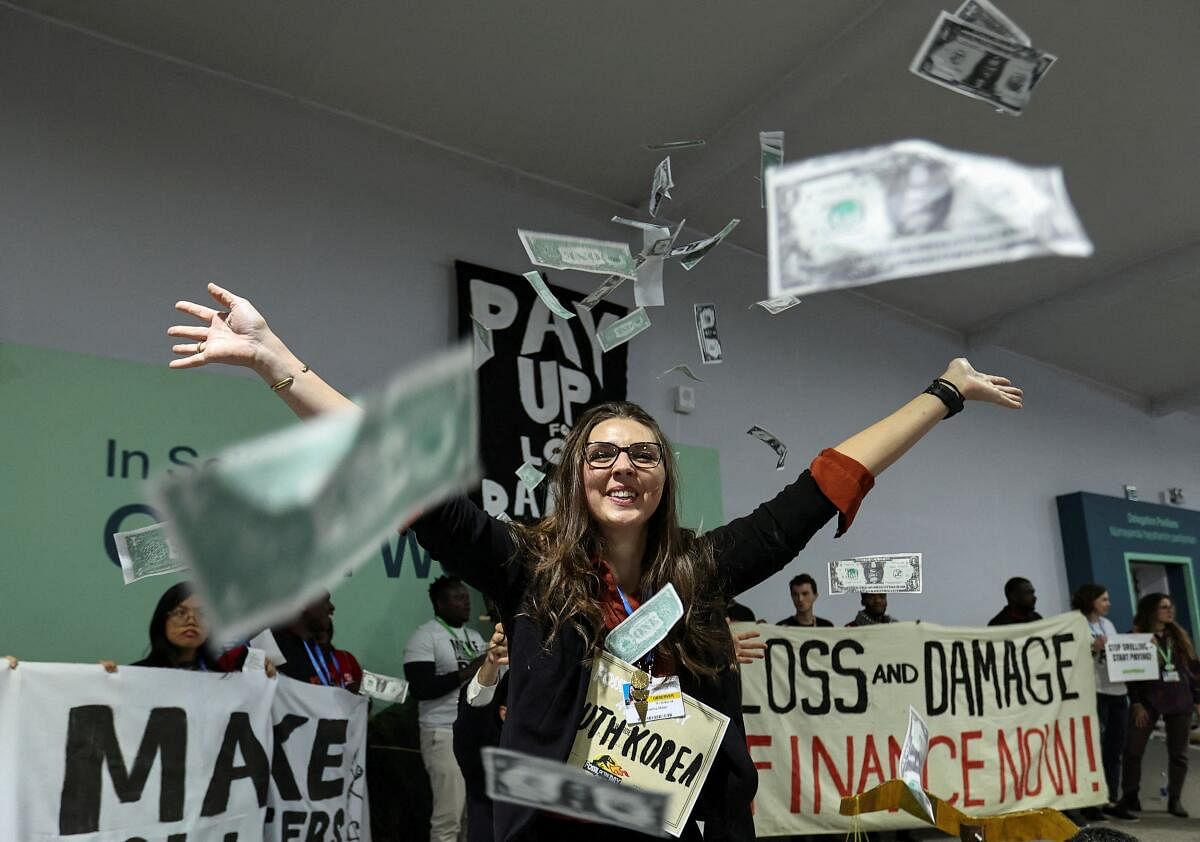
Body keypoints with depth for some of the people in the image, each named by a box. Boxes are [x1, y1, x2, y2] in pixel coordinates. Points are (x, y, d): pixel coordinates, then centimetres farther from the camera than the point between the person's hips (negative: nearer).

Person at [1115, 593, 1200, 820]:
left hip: (1180, 700, 4)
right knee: (1133, 750, -5)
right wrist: (1136, 703, -11)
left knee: (1178, 753, 7)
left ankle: (1175, 800, 19)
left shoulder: (1180, 636, 12)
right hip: (1148, 701, -4)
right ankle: (1129, 799, 3)